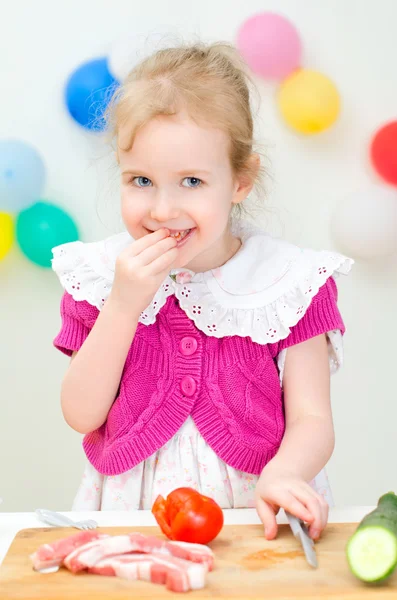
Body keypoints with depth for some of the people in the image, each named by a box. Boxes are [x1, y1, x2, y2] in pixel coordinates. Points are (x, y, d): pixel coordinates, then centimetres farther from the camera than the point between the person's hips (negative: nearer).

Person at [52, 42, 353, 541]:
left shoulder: (289, 281, -4)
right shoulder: (100, 276, 1)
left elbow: (312, 419, -4)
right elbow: (82, 416, -3)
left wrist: (282, 475, -26)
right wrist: (123, 305, -15)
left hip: (251, 510, 0)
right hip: (132, 512, 1)